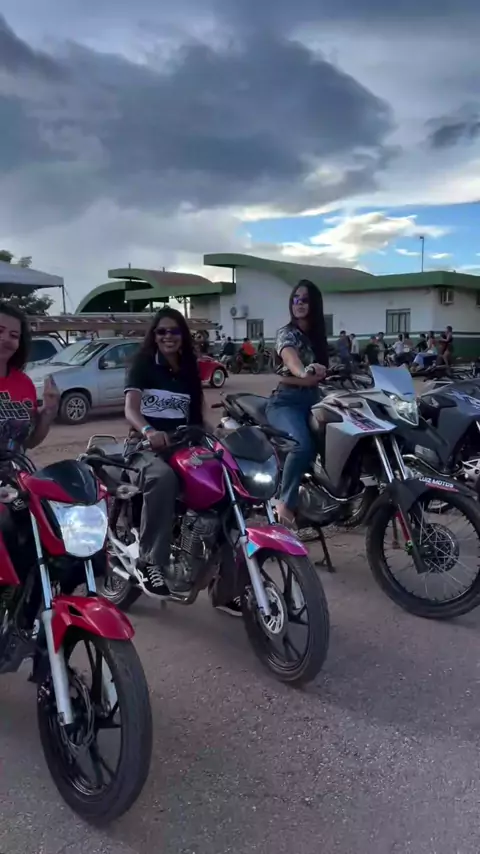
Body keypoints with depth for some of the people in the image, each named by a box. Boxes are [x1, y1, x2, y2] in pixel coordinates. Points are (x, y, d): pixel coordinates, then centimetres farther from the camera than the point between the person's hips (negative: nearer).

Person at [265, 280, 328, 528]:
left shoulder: (317, 336, 17)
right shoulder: (286, 333, -5)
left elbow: (319, 376, 12)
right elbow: (292, 362, -29)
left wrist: (291, 379, -7)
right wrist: (305, 372, -51)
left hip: (311, 401, 7)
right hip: (286, 402, -7)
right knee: (303, 445, -32)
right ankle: (285, 503, -18)